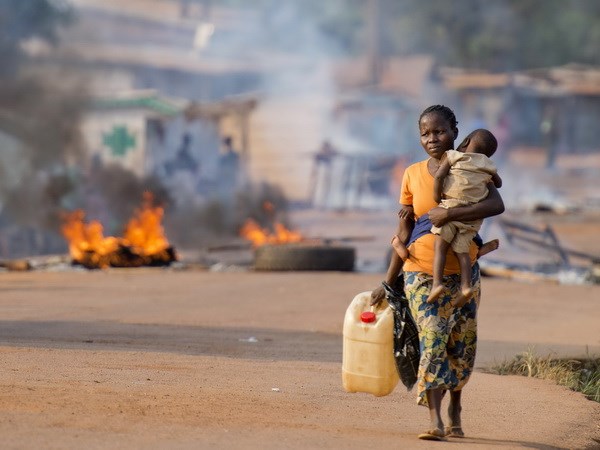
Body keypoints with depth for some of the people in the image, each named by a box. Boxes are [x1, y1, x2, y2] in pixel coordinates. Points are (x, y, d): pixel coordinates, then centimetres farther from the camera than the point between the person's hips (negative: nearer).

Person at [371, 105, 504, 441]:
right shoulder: (413, 175, 2)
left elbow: (497, 205, -21)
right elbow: (404, 232, 5)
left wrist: (449, 214, -28)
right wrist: (387, 283, 4)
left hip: (463, 271, 0)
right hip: (422, 272, 0)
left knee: (461, 343, 7)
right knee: (432, 339, -14)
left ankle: (455, 409, 29)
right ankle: (436, 421, -18)